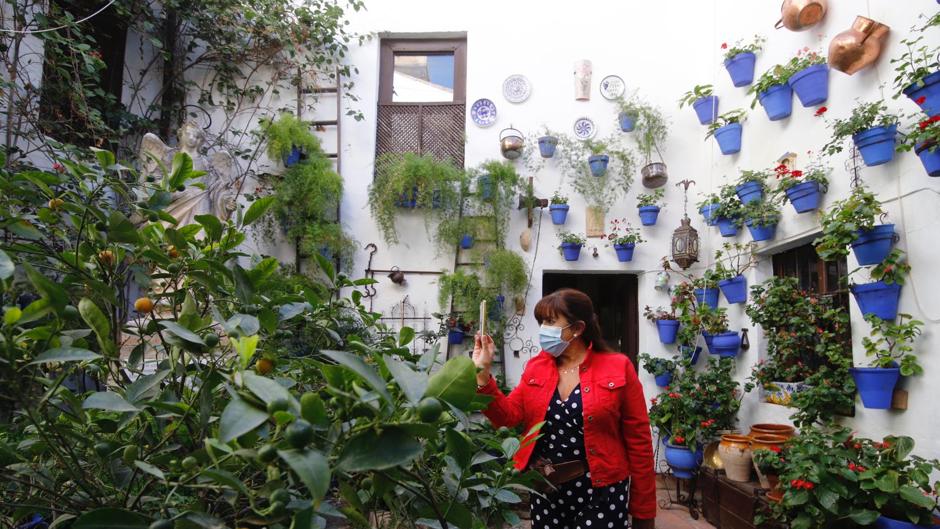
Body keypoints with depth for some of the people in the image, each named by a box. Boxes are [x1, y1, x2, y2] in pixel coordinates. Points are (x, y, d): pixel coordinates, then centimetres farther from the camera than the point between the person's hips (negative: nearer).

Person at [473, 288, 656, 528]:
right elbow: (508, 416, 0)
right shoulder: (536, 366, 4)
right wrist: (483, 372, -12)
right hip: (545, 489, 4)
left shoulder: (618, 368, -9)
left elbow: (638, 443, -7)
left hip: (600, 493, -4)